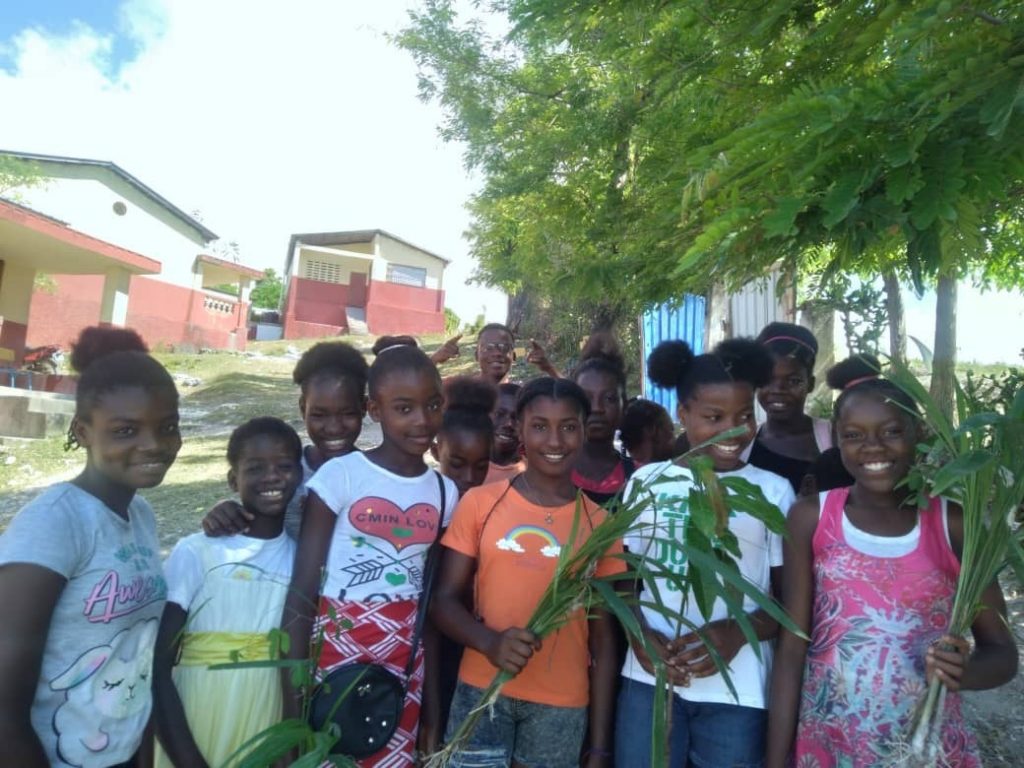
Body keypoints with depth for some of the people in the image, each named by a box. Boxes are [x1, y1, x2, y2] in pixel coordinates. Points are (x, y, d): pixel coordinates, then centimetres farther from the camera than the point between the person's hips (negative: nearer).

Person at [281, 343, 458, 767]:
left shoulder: (445, 491, 1)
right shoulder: (340, 475, -11)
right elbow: (301, 592, -9)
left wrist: (433, 701, 9)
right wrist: (292, 701, -10)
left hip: (406, 660, 3)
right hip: (337, 647, -3)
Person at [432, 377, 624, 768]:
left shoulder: (598, 523, 0)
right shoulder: (479, 503, -3)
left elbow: (603, 638, 3)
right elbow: (444, 601, -1)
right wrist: (490, 642, -21)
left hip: (563, 704, 1)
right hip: (483, 690, -1)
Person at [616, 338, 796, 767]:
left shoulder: (773, 491, -2)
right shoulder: (646, 481, 1)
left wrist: (739, 631, -16)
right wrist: (640, 635, -10)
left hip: (737, 691, -1)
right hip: (650, 680, 1)